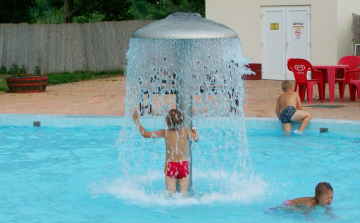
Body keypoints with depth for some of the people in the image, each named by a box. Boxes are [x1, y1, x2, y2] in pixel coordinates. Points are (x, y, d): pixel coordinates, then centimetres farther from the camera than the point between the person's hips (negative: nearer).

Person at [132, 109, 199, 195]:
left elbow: (145, 134, 1)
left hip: (170, 165, -2)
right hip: (184, 164, 2)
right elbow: (196, 139, 16)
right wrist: (193, 129, 34)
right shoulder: (185, 130, -3)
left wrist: (136, 121, 12)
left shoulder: (165, 133, -7)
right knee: (183, 194, 7)